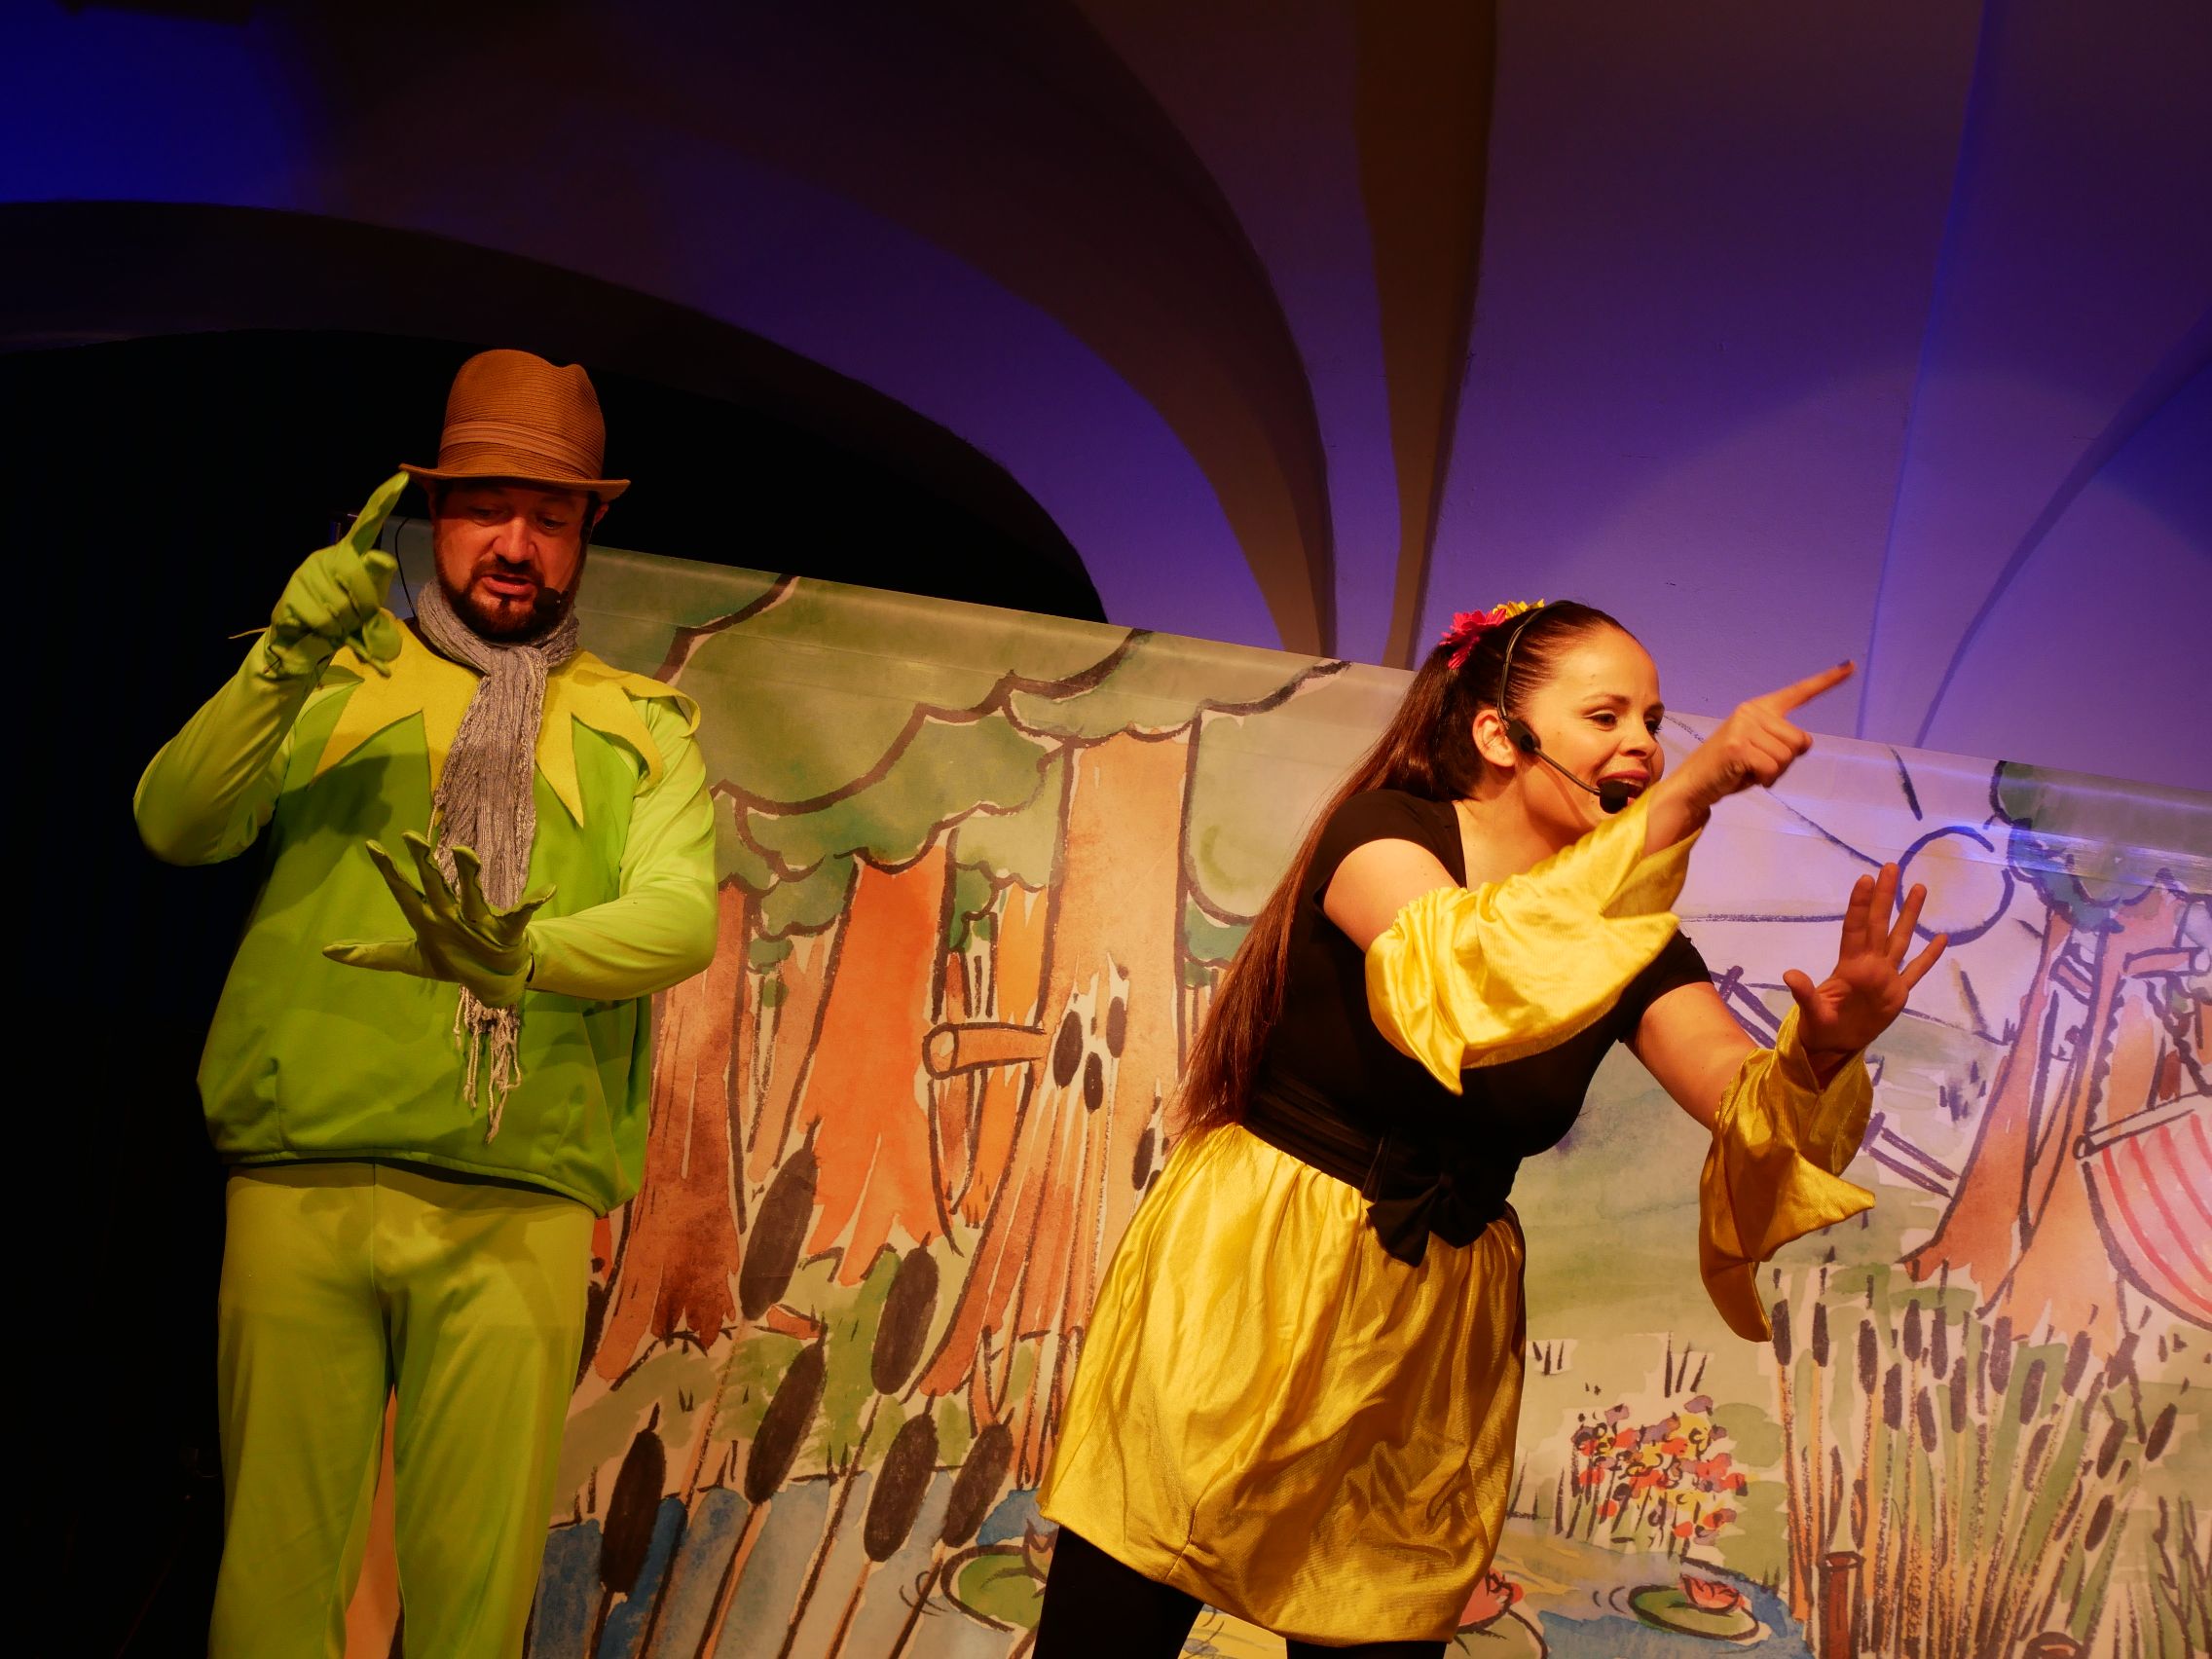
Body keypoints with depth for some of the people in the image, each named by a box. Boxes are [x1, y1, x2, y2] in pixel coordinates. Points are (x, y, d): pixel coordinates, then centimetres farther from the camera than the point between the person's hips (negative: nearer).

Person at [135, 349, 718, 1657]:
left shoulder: (641, 728, 16)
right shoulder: (337, 684, 16)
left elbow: (680, 917, -1)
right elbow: (176, 825, 2)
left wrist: (524, 955, -22)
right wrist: (284, 664, -14)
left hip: (519, 1208, 0)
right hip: (302, 1182, 0)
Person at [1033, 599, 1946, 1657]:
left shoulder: (1629, 934, 4)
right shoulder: (1381, 833, -11)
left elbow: (1750, 1107, -10)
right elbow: (1468, 973, -33)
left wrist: (1823, 1051, -32)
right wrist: (1683, 799, -38)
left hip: (1432, 1335, 4)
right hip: (1239, 1288, -4)